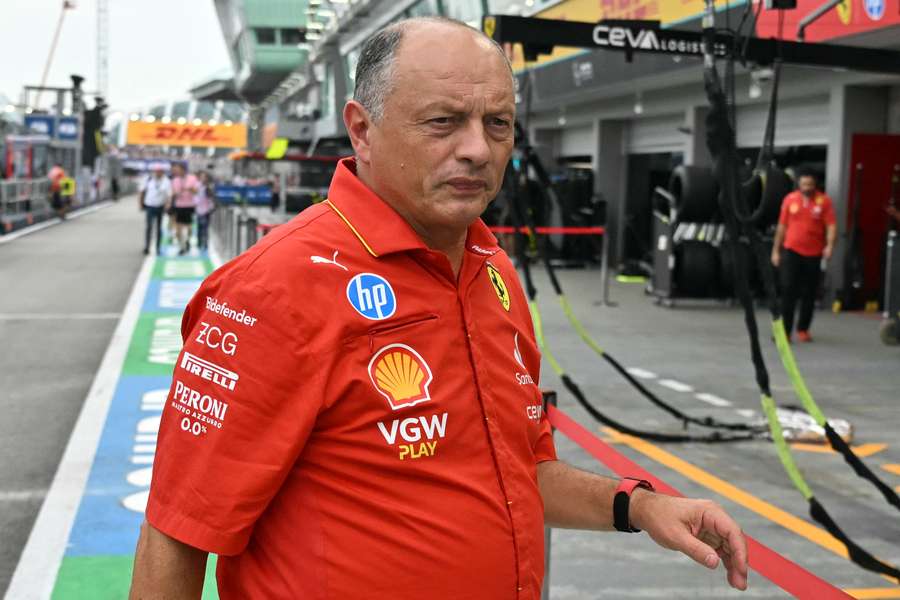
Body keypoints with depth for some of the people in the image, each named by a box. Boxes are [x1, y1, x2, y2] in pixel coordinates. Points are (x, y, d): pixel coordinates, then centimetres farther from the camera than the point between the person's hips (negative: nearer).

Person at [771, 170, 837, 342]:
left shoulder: (824, 200, -4)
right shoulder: (790, 199, 2)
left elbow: (831, 225, -8)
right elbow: (782, 226, 8)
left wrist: (830, 245, -25)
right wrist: (776, 250, 9)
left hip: (814, 254, 0)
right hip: (791, 251, 0)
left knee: (809, 294, 8)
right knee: (788, 290, -6)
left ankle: (803, 329, 21)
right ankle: (785, 330, -4)